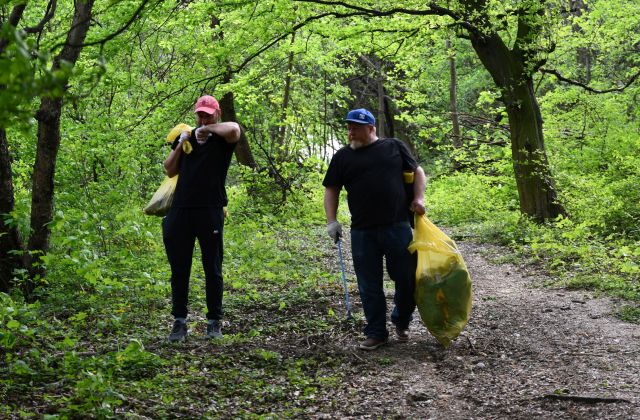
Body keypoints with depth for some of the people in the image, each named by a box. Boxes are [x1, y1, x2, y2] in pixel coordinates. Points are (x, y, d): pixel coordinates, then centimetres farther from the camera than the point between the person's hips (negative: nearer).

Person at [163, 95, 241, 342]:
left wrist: (208, 128, -8)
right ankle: (179, 321, 12)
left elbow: (233, 130, -23)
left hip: (210, 211, -4)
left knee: (212, 270, 5)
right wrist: (180, 145, 2)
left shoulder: (222, 139, 2)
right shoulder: (186, 137, 15)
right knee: (179, 270, 5)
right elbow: (170, 171, 15)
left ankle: (214, 322, 13)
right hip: (181, 210, 4)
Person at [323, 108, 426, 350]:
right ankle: (376, 333, 16)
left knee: (407, 278, 3)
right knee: (369, 286, 4)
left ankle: (402, 322, 27)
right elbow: (331, 190, 13)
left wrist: (419, 198, -1)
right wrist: (331, 221, 1)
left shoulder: (394, 147, 8)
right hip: (362, 232, 1)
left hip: (397, 227, -1)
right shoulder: (343, 157, 10)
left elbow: (417, 171, 14)